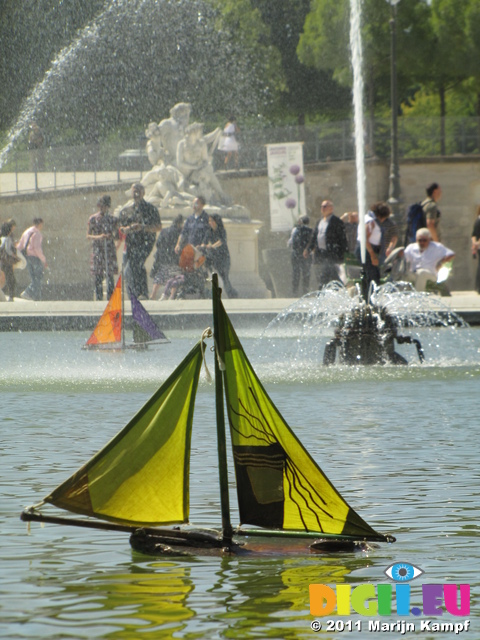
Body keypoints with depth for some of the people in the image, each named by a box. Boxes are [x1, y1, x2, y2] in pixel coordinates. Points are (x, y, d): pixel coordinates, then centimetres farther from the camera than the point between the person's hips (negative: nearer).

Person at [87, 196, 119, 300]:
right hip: (97, 249, 0)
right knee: (97, 277, -2)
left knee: (110, 275, -7)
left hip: (110, 250, 0)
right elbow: (88, 236, 4)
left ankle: (110, 299, -6)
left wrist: (112, 236, -10)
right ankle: (98, 299, 2)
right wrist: (98, 237, -14)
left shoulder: (112, 219, 8)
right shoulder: (93, 219, 5)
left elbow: (118, 236, 12)